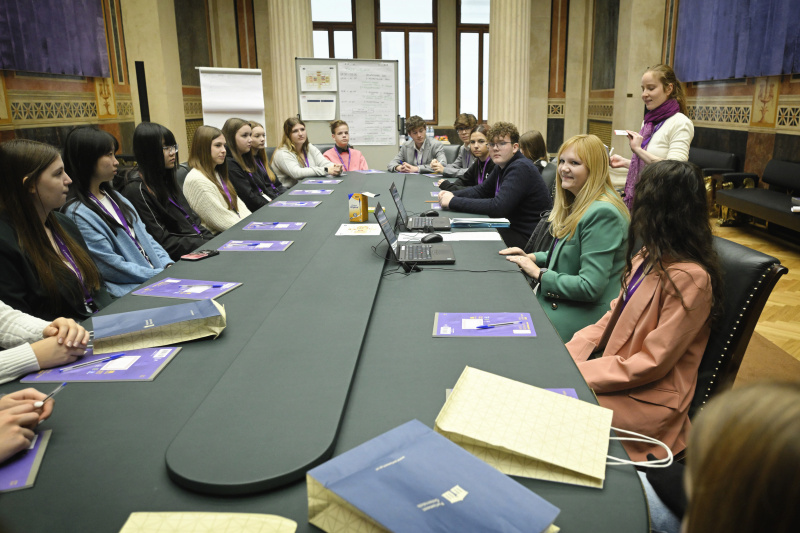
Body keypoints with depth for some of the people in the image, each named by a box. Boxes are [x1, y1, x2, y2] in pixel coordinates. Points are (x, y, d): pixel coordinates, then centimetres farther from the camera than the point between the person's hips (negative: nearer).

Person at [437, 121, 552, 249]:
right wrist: (452, 195, -3)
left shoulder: (521, 168, -22)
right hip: (513, 226, 9)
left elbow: (497, 207, -30)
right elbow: (481, 190, 17)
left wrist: (454, 202, -27)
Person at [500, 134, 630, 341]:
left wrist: (539, 273, -16)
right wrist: (532, 257, 6)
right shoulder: (578, 205, 11)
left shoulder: (602, 215, -21)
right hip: (557, 301, 9)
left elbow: (590, 287, -25)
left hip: (585, 313, -9)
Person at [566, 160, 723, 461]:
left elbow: (651, 363, -21)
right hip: (617, 364, 7)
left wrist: (577, 373, -20)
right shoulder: (650, 256, 3)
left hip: (648, 396, -7)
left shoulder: (690, 278, -23)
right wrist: (571, 352, -4)